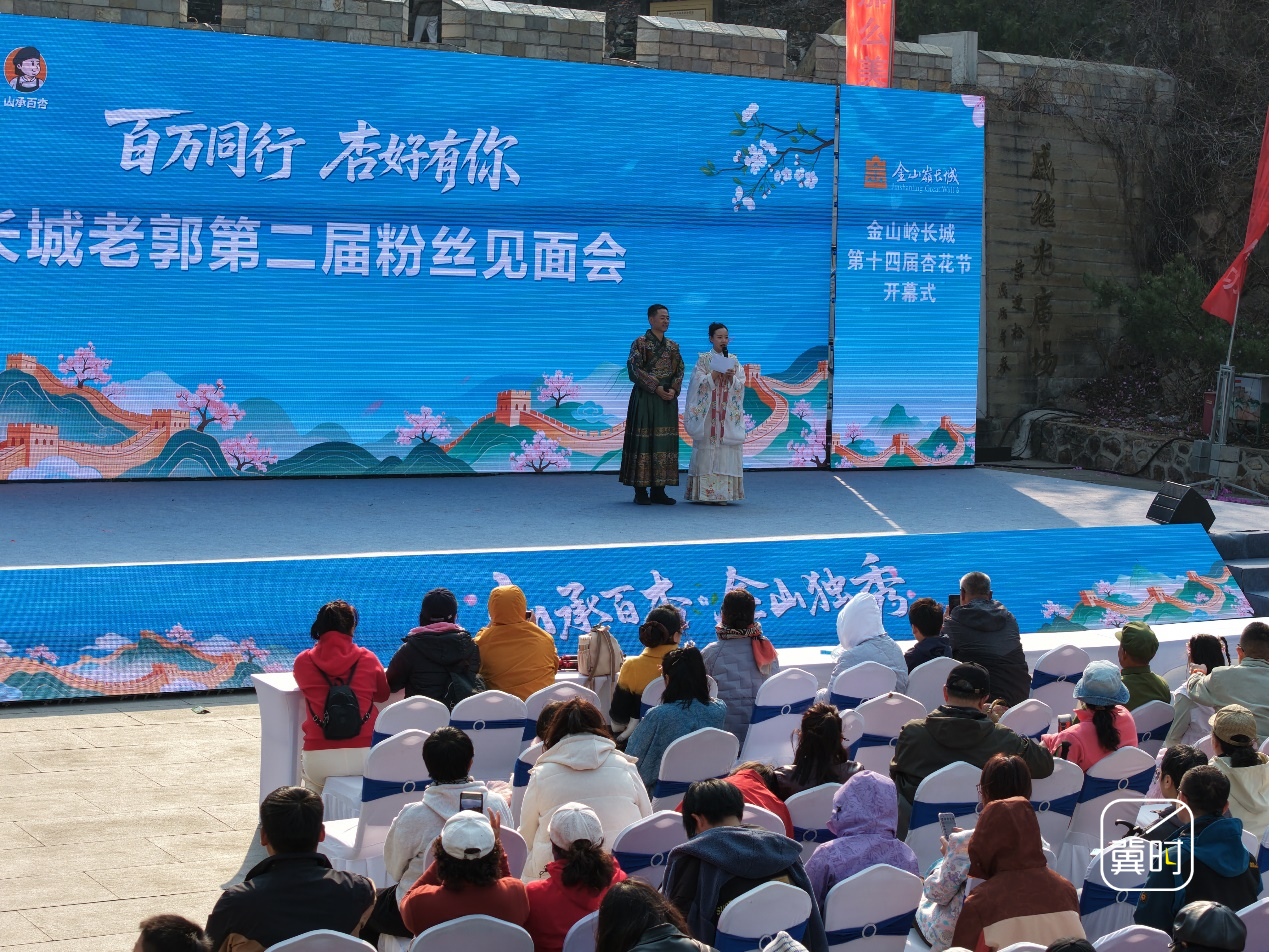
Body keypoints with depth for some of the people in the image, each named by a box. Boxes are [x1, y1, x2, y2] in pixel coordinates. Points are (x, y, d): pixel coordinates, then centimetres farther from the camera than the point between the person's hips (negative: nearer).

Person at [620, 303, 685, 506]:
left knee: (665, 441, 3)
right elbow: (635, 370, -11)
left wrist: (673, 389, -7)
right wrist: (656, 388, -16)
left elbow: (679, 370, 11)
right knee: (643, 440, -6)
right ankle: (640, 491, -3)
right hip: (645, 398, -5)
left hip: (668, 399, 6)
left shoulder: (673, 346, 13)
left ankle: (659, 490, 8)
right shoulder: (640, 343, -4)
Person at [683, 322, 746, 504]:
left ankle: (722, 492, -1)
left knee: (726, 448, -3)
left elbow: (741, 384, 7)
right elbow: (698, 382, -4)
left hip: (728, 411, 3)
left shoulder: (734, 360, 12)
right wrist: (714, 375, -17)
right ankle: (704, 492, -3)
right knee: (707, 449, -6)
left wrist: (731, 378, -12)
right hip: (708, 411, -2)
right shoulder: (703, 359, 4)